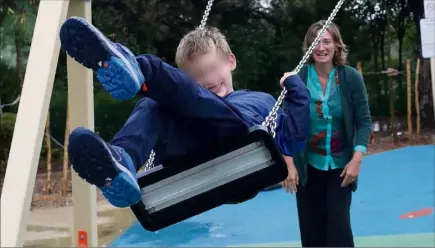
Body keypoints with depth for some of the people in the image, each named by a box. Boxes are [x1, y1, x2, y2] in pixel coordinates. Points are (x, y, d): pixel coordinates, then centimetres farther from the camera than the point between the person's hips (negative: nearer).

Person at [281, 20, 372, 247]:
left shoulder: (351, 78, -8)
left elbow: (363, 121, -4)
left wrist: (356, 160, -14)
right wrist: (289, 165, -10)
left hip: (340, 165, 0)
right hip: (307, 166, 1)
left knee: (339, 227, -4)